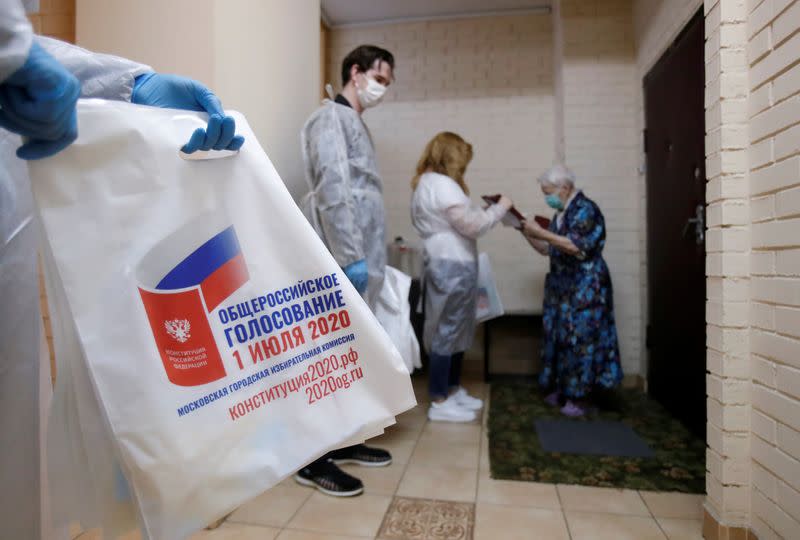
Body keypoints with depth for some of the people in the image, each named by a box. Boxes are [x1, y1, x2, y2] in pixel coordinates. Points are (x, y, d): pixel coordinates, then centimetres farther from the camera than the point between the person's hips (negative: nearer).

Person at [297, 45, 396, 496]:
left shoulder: (357, 123, 24)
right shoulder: (331, 118, -4)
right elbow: (332, 192, -17)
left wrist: (372, 258, 17)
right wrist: (351, 257, -21)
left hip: (361, 259, 10)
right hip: (341, 262, -9)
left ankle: (345, 440, 26)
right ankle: (313, 459, 8)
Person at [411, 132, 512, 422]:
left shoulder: (426, 183, 19)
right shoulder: (442, 184, -14)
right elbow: (472, 225, -17)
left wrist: (485, 211, 13)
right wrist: (500, 207, -4)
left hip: (447, 264, 10)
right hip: (454, 267, -10)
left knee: (456, 330, 16)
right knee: (447, 331, -4)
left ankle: (453, 390, 27)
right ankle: (440, 403, 7)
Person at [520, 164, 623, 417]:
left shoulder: (586, 209, -11)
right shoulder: (561, 213, 14)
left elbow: (576, 246, -23)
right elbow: (548, 249, 17)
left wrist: (541, 232, -23)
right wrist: (526, 231, 5)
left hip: (584, 288, -8)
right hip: (562, 286, 8)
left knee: (580, 338, -4)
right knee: (560, 336, 9)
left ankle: (579, 396, 6)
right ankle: (563, 388, 21)